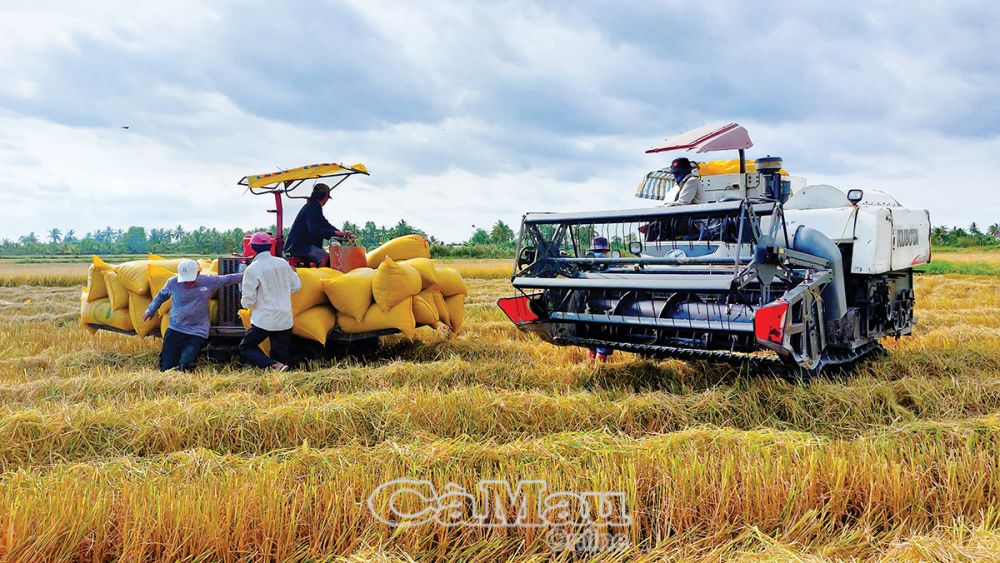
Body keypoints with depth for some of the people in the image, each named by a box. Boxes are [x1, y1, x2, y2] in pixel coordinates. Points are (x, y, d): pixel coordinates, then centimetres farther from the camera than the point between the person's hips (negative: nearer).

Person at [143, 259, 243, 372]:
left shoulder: (209, 282, -8)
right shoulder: (173, 282, -7)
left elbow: (228, 279, 2)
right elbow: (161, 296, 12)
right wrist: (150, 310, 24)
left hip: (197, 333, -1)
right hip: (175, 330, 2)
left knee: (184, 365, -17)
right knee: (166, 366, 4)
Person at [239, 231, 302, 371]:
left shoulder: (252, 269, -12)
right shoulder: (284, 264, 1)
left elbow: (247, 301, -11)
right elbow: (296, 286, 12)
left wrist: (246, 303, 12)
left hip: (264, 321, -4)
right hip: (285, 321, 5)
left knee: (245, 348, 11)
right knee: (280, 357, 15)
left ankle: (275, 366, -12)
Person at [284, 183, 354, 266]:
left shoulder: (315, 207, 17)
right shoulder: (311, 208, -15)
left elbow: (325, 225, 21)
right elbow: (314, 231, -27)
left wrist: (342, 233, 7)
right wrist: (335, 233, -26)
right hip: (299, 246, -11)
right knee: (325, 258, -29)